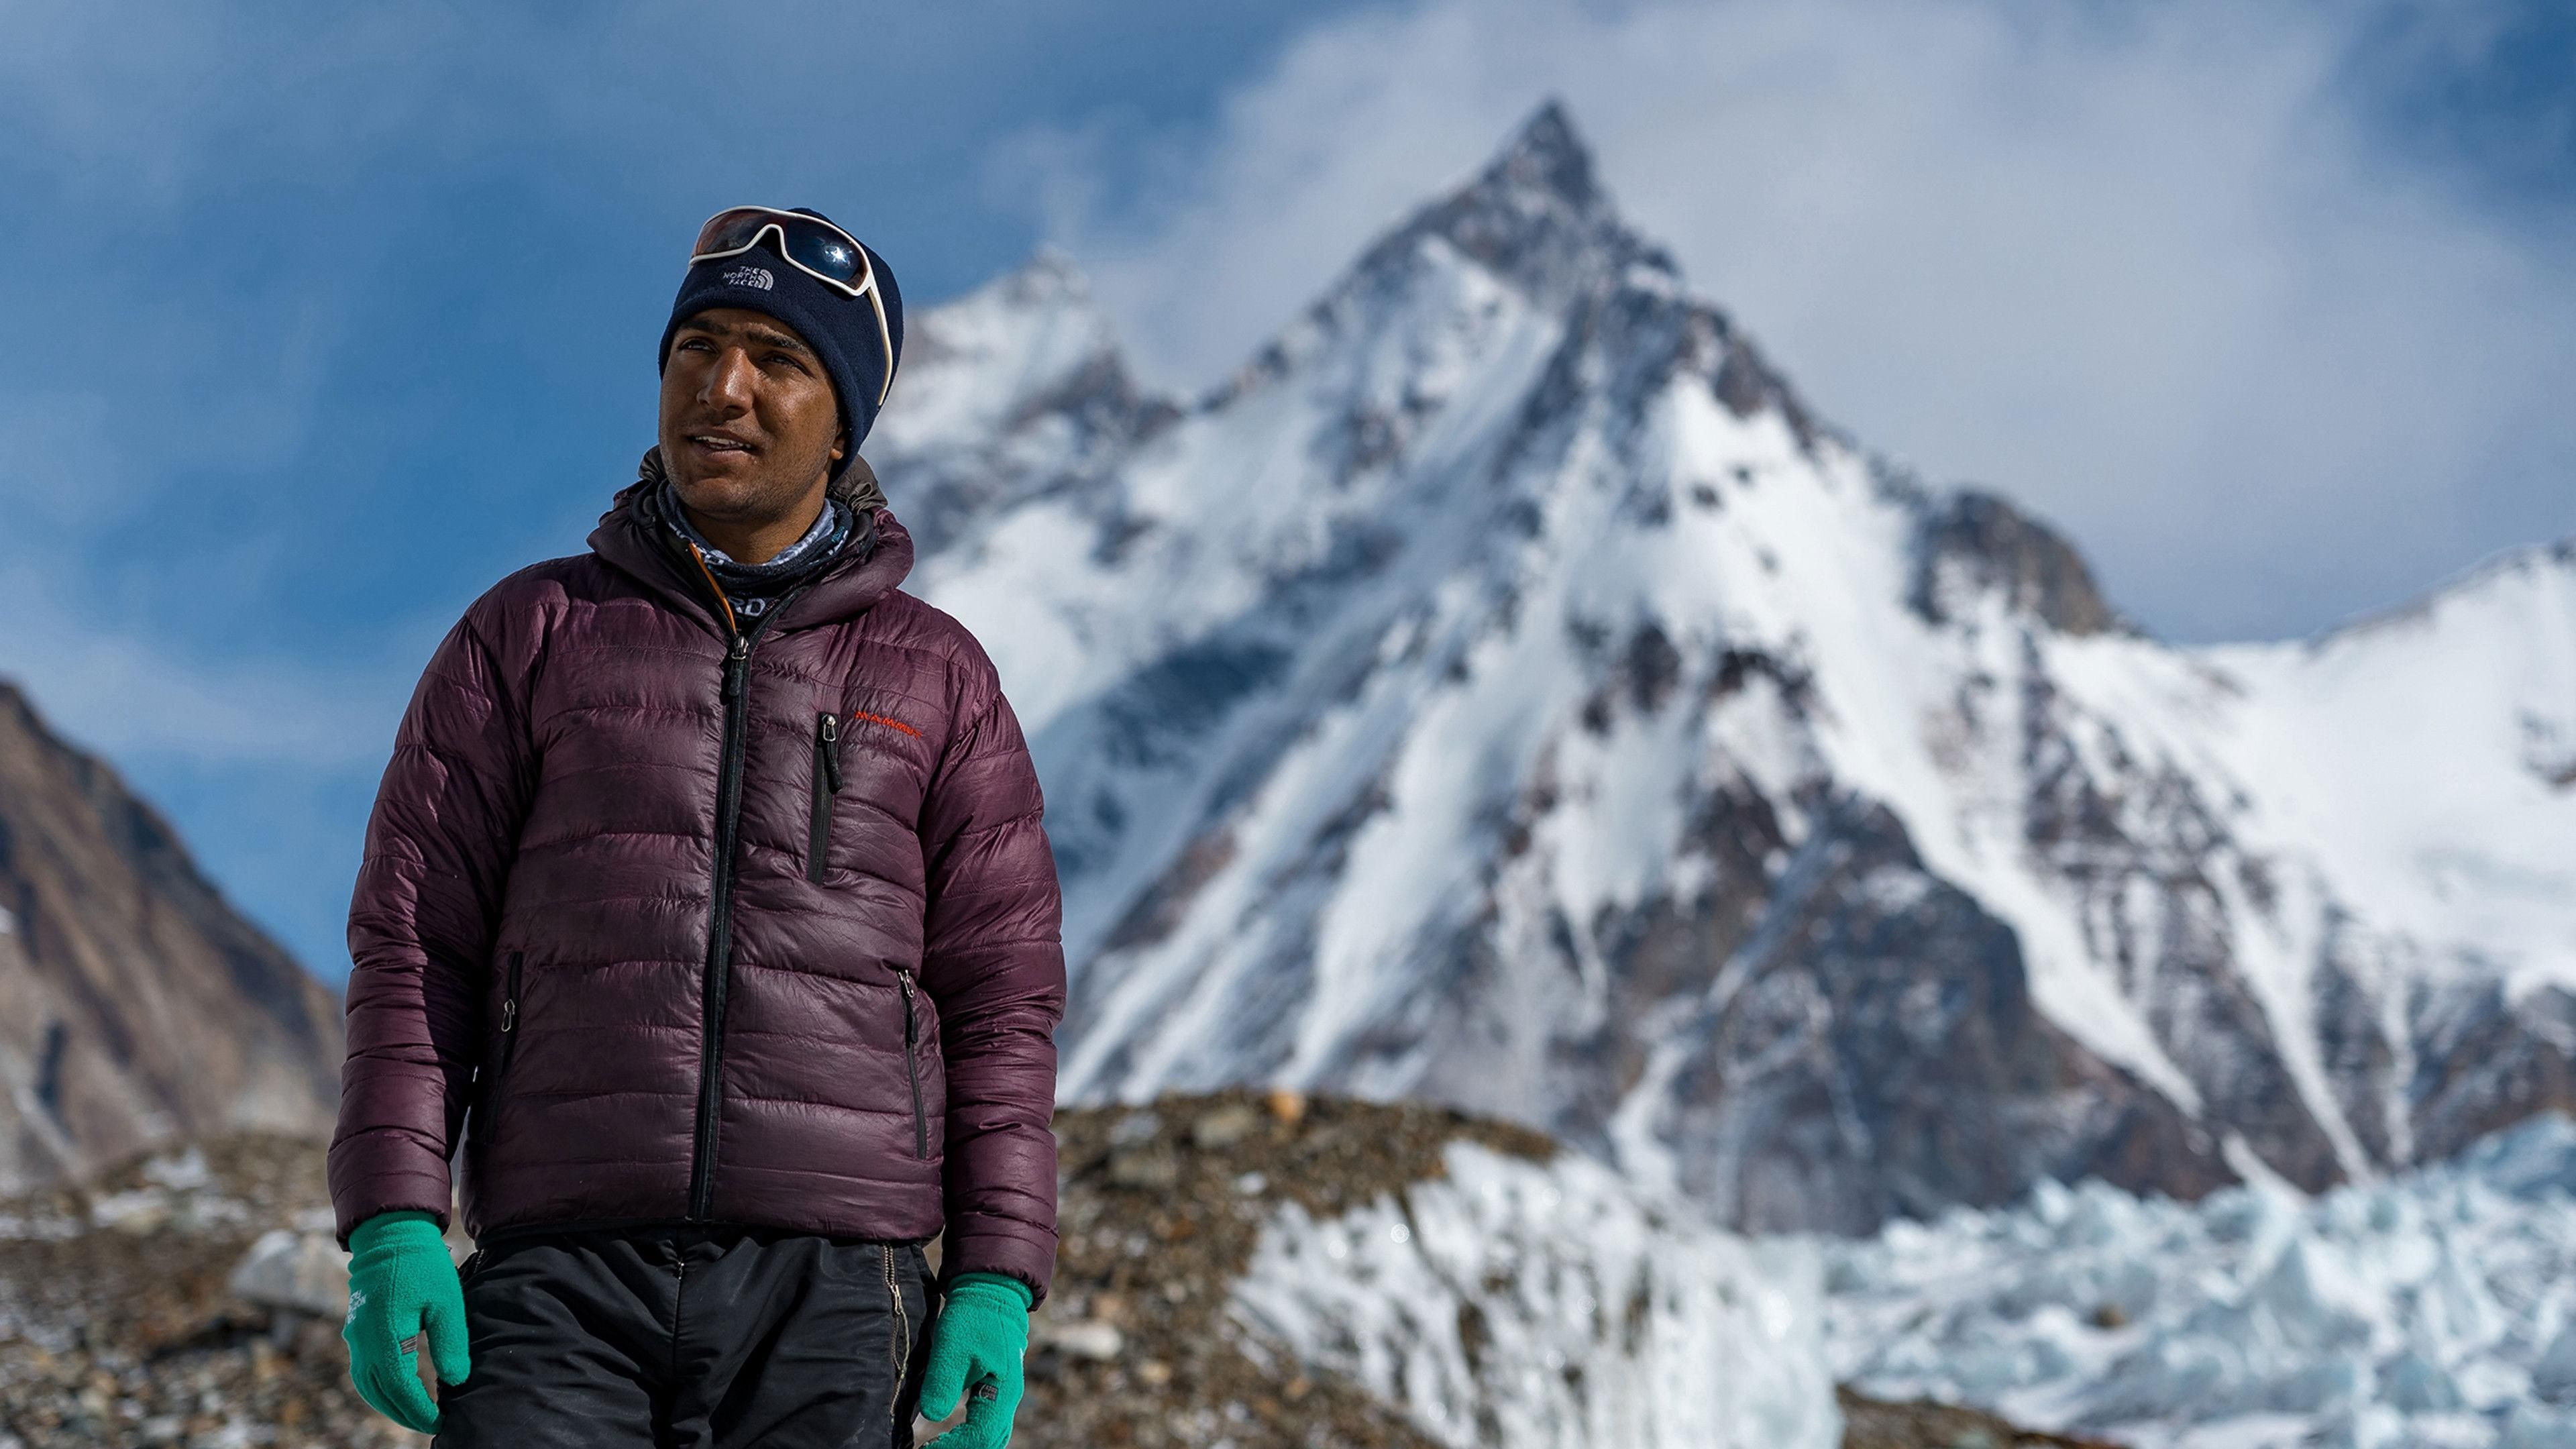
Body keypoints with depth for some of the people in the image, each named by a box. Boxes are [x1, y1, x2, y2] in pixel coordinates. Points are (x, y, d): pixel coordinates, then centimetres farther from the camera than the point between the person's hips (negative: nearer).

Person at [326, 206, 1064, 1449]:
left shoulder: (936, 680, 13)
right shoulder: (529, 635, 13)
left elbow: (1001, 998, 10)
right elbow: (412, 944, 8)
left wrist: (997, 1279, -1)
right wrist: (392, 1229, -5)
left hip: (829, 1296, 1)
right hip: (568, 1271, 0)